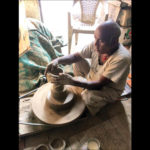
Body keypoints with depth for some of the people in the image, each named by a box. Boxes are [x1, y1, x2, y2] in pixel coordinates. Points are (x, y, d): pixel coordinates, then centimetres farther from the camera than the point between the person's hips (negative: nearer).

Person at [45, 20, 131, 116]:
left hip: (110, 90, -5)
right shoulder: (97, 44, -18)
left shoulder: (122, 58, -34)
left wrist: (72, 81, -42)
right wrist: (58, 60, -30)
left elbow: (99, 85, -33)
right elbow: (76, 56, -12)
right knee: (78, 61, -2)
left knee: (88, 95, -33)